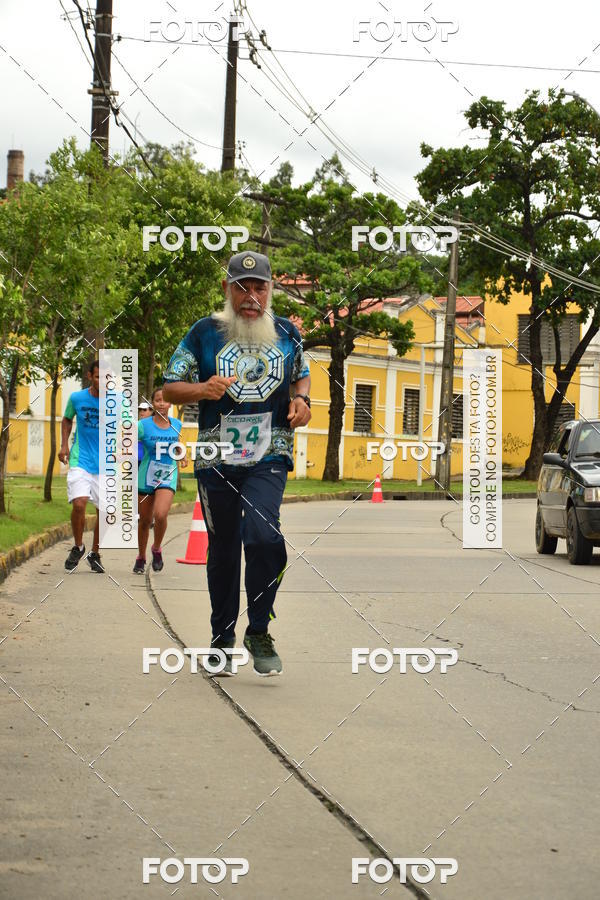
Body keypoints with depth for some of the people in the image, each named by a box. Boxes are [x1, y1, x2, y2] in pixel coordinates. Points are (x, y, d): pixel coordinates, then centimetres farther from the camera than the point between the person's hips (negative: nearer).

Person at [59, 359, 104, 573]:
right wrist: (64, 445, 6)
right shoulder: (76, 398, -1)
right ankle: (78, 547, 5)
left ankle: (94, 554, 25)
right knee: (79, 504, -19)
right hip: (80, 461, -1)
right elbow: (67, 420, 18)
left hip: (105, 465, 1)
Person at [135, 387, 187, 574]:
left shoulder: (176, 425, 3)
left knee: (161, 514, -22)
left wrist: (181, 457, 12)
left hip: (167, 477, 1)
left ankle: (156, 549, 5)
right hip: (146, 476, -1)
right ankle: (141, 558, 29)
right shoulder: (143, 425, -8)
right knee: (144, 521, 8)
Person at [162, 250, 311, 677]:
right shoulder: (204, 332, 3)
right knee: (223, 550, 8)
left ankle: (259, 632, -4)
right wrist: (203, 389, -15)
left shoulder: (287, 332, 9)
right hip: (216, 460, 1)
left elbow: (302, 375, 25)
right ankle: (223, 640, 24)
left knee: (263, 535, -22)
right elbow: (170, 387, 5)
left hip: (269, 456, 0)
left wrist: (301, 399, 2)